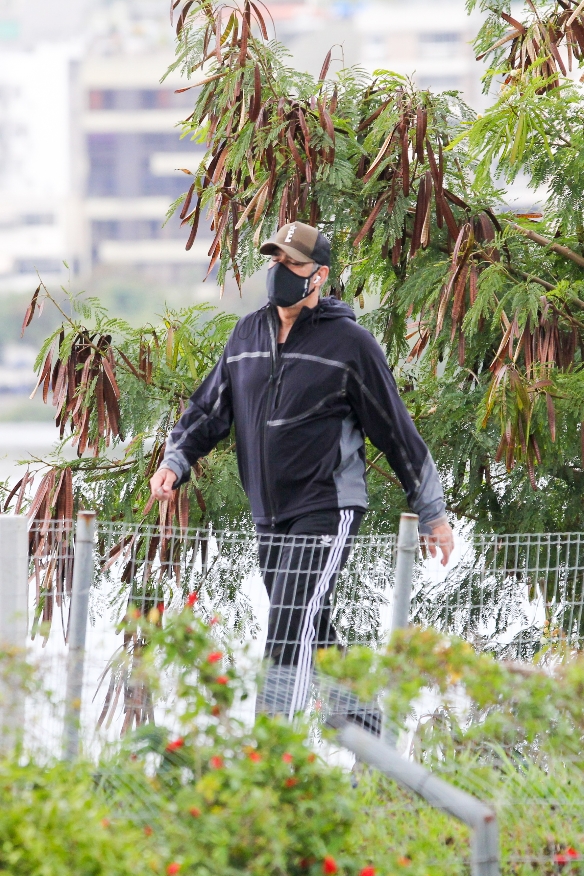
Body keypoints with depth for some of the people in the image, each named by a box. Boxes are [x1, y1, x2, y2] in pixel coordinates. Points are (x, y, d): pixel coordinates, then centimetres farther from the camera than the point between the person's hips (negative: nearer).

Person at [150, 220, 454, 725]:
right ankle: (365, 729, 28)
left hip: (328, 511, -7)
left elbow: (396, 430, -2)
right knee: (314, 636, 13)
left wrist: (432, 513, 1)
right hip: (269, 515, 7)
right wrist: (175, 463, -1)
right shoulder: (248, 335, 11)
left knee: (293, 627, -17)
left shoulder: (348, 342, -5)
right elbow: (209, 409, 17)